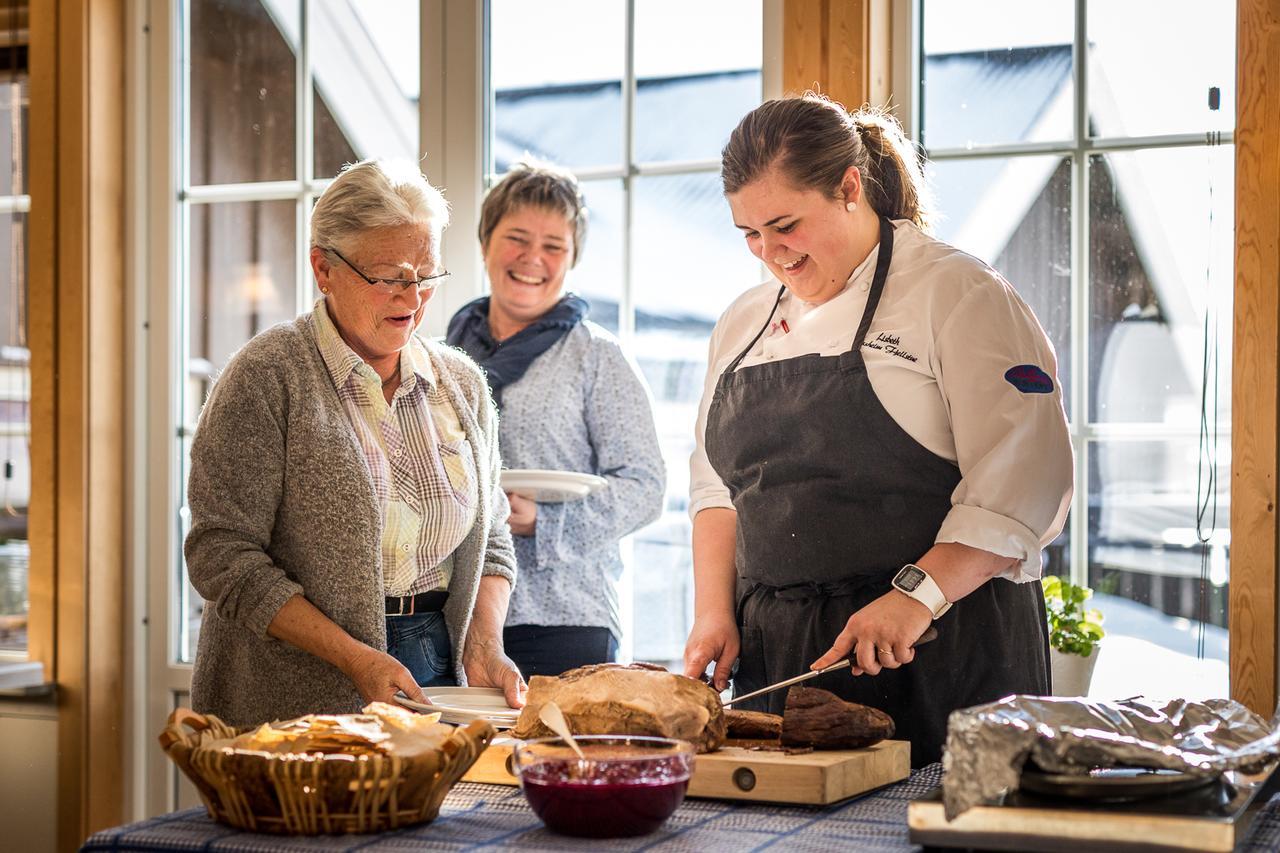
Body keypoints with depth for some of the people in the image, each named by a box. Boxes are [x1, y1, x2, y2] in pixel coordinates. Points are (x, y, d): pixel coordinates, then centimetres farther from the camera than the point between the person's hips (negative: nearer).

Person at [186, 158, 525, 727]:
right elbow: (223, 555, -12)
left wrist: (483, 645, -2)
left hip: (439, 679, 4)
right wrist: (354, 658, -18)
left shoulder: (461, 382, 9)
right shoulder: (267, 378, -8)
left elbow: (490, 542, 16)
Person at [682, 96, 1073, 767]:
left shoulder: (957, 295, -5)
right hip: (777, 653, 5)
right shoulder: (743, 324, 16)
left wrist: (918, 594, -22)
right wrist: (716, 612, 6)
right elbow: (718, 486, 19)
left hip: (943, 649, -5)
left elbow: (1023, 486, -13)